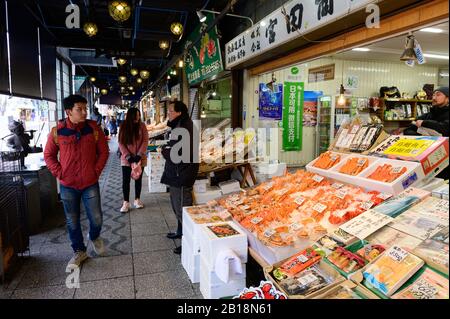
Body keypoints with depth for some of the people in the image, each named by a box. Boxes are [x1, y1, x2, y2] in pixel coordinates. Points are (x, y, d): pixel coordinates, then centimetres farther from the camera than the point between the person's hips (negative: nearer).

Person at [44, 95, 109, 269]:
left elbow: (104, 152, 2)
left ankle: (94, 237, 37)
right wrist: (59, 173, -4)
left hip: (90, 183, 0)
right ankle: (79, 251, 31)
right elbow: (48, 155, 5)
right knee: (72, 222, 11)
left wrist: (97, 171, -4)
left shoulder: (94, 128, -5)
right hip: (68, 185, 1)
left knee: (96, 218, 3)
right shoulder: (57, 131, -5)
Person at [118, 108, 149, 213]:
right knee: (125, 180, 1)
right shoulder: (123, 127, -3)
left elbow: (145, 141, -6)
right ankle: (126, 202, 11)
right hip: (126, 159, 0)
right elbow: (121, 143, -4)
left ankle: (137, 199, 25)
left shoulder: (142, 126, -2)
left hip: (140, 158, 1)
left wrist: (139, 155, -14)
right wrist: (128, 156, -13)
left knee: (138, 179, 11)